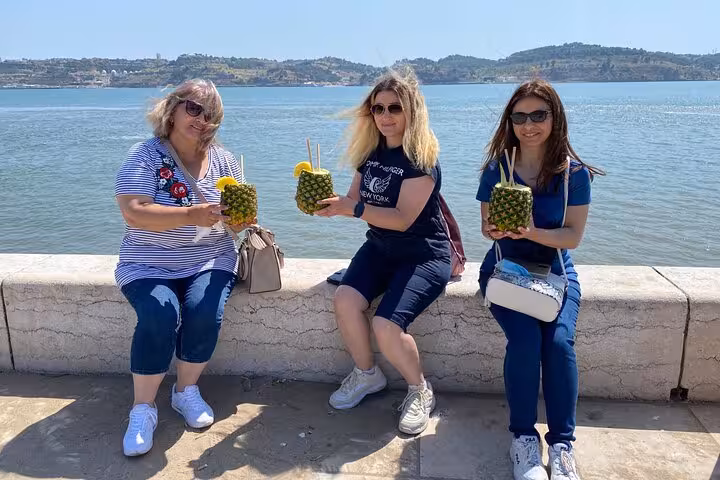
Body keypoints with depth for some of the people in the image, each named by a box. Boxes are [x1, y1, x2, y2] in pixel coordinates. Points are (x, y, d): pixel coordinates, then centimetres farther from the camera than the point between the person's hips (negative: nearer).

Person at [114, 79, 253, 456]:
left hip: (209, 261, 3)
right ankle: (143, 409, -8)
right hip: (149, 265, -2)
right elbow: (133, 212, -20)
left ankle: (186, 391, 1)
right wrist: (192, 215, -32)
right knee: (160, 317, -28)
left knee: (205, 312, -25)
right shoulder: (145, 155, -7)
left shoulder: (222, 159, 4)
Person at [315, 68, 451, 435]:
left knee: (387, 325, -25)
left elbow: (403, 219, -23)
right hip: (380, 247, 6)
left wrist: (352, 208, -30)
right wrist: (329, 202, -12)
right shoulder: (371, 152, 5)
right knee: (345, 299, -21)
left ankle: (420, 391, 6)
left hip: (424, 255, -6)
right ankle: (366, 375, 6)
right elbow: (356, 202, 9)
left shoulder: (422, 158, -16)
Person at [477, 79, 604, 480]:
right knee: (525, 338, -25)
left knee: (560, 341, -25)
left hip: (556, 272, 1)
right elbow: (487, 227, 0)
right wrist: (496, 230, -24)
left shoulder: (575, 172, -6)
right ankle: (524, 436, -7)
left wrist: (531, 232, -26)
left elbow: (573, 237, -8)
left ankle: (562, 442, -9)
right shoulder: (497, 169, -4)